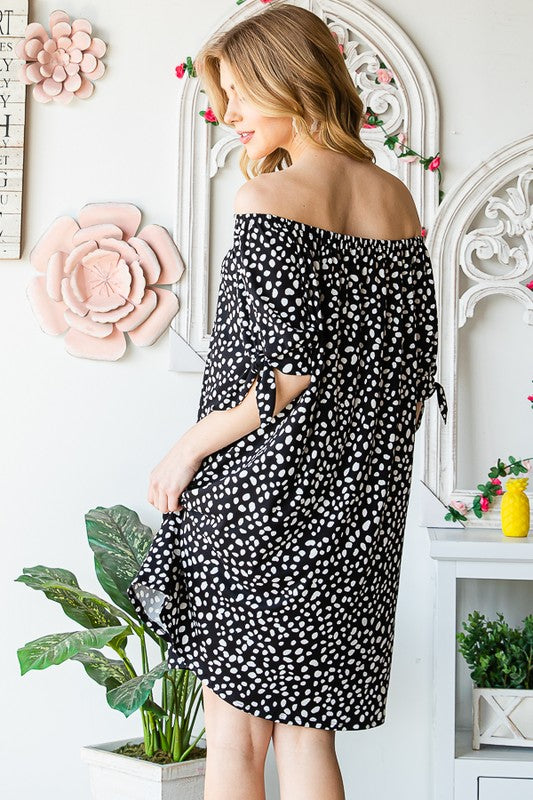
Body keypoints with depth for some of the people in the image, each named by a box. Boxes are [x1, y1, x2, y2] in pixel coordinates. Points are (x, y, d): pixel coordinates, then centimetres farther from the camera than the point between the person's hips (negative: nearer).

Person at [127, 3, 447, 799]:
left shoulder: (271, 198, -12)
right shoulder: (396, 200, 8)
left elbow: (290, 371, -20)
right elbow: (417, 365, 10)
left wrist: (191, 444, -9)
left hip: (265, 493, -6)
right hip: (362, 497, 7)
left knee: (237, 731, 6)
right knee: (306, 730, 15)